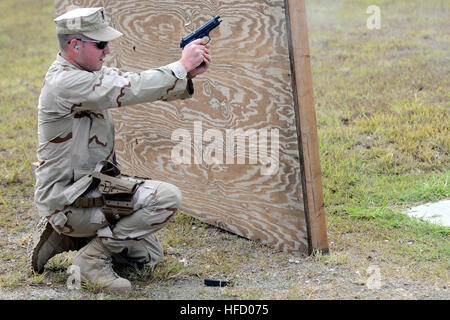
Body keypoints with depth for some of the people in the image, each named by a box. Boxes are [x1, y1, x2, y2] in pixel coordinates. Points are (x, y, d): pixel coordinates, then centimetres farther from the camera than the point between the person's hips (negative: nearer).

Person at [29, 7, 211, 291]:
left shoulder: (92, 74, 9)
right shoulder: (65, 82, -21)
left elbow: (146, 86, 4)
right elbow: (130, 91, -27)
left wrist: (189, 73, -13)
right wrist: (182, 66, -18)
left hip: (88, 189, 10)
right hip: (69, 201, -10)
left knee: (150, 256, 17)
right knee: (167, 197, -21)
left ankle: (65, 238, 19)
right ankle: (94, 256, -10)